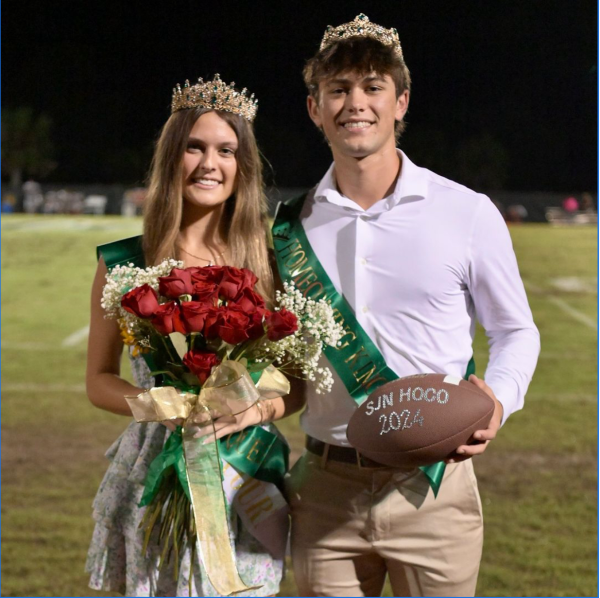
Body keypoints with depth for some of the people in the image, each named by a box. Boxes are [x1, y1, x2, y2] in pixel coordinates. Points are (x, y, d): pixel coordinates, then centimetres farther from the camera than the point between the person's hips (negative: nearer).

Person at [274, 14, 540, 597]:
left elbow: (515, 330, 8)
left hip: (431, 490, -2)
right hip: (325, 491, 2)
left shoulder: (467, 213, -1)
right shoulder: (292, 226, 6)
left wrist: (498, 398, -11)